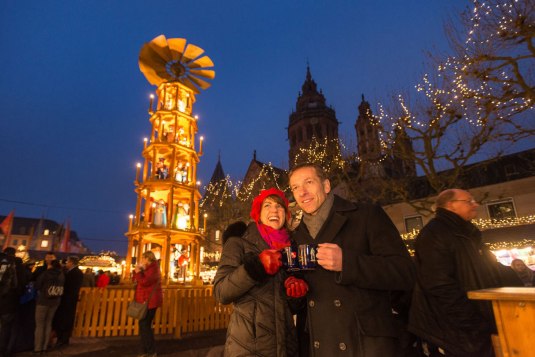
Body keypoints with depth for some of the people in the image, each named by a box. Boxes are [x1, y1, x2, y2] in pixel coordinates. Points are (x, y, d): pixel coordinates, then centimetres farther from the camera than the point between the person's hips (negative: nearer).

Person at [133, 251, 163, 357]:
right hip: (146, 301, 10)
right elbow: (135, 280, 18)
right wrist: (137, 271, 4)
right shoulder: (148, 269, 16)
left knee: (145, 325, -8)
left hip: (150, 301, -10)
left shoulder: (153, 269, -15)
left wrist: (138, 272, -15)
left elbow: (143, 282, -26)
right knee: (144, 325, 12)